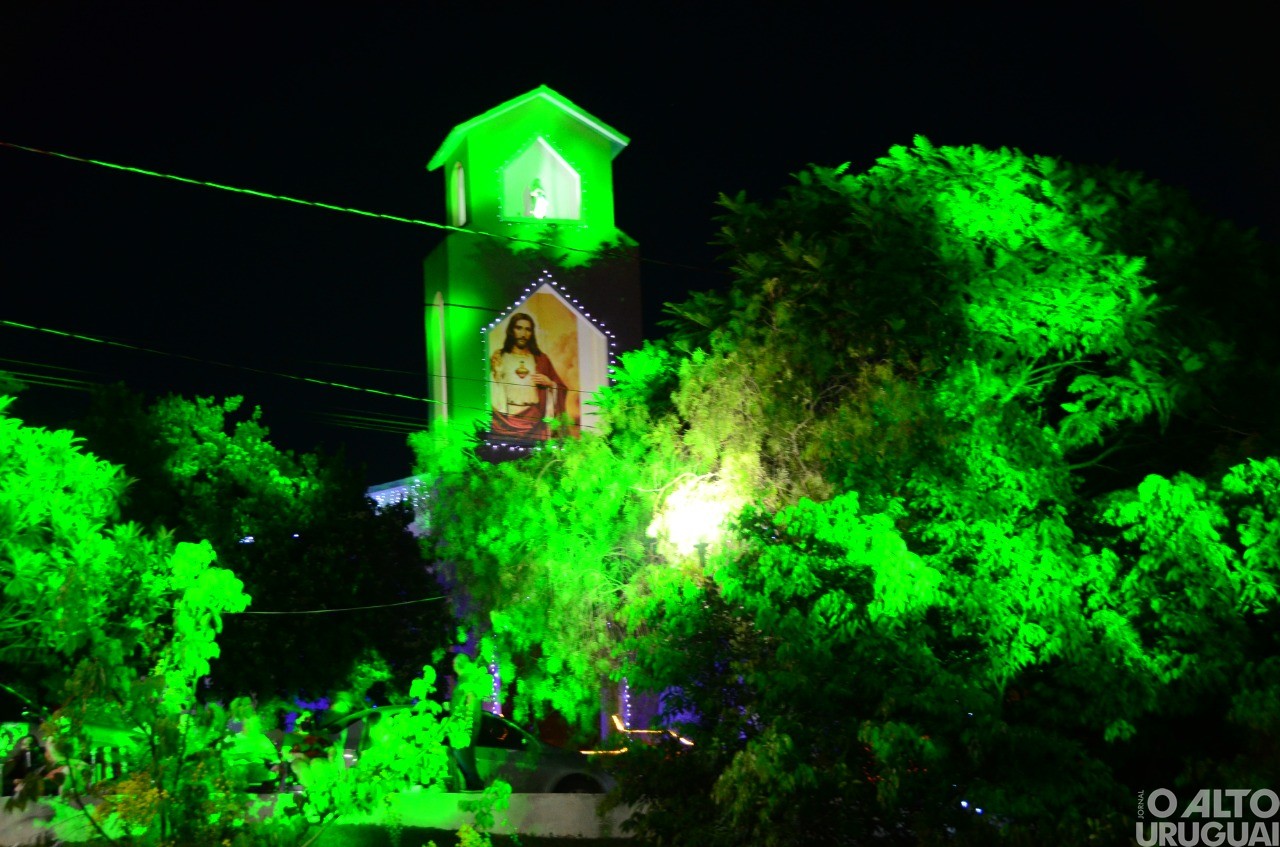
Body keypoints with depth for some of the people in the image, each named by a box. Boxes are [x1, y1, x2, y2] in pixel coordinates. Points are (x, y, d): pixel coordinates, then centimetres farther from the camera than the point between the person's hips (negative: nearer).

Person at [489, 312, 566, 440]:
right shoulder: (499, 357, 10)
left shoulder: (541, 359, 15)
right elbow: (491, 388, 4)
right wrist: (496, 371, -11)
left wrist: (549, 382, -1)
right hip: (506, 417, -1)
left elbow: (561, 388, 17)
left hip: (534, 418, 1)